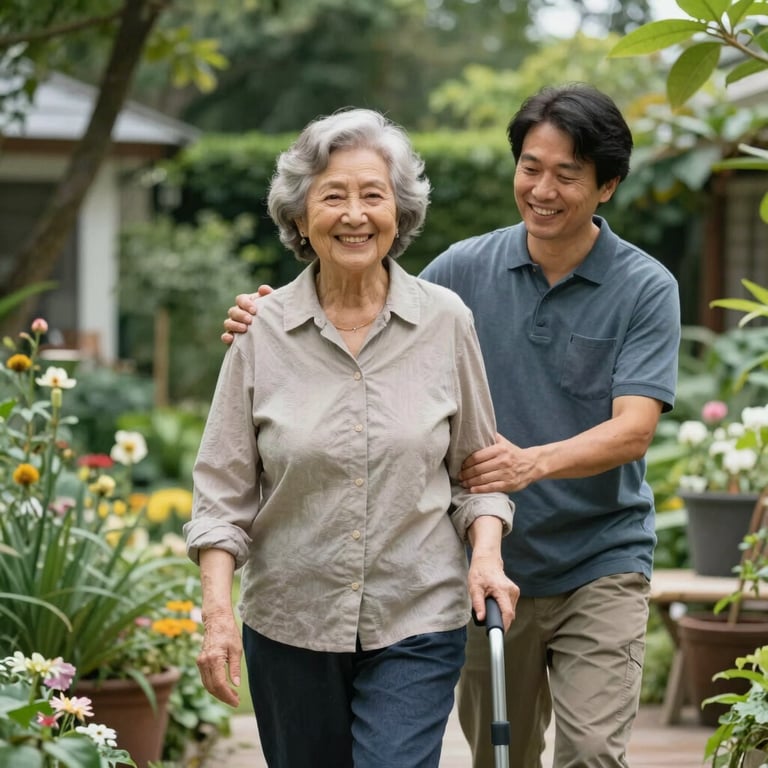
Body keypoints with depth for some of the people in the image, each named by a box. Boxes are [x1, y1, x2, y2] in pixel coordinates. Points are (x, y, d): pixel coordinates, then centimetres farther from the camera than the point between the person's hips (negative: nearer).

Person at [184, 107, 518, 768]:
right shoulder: (263, 332, -2)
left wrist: (485, 553, -9)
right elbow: (223, 490, 0)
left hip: (417, 623, -1)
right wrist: (217, 608, -10)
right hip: (289, 625, 1)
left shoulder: (446, 321, -1)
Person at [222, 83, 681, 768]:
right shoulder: (467, 269, 1)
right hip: (492, 561, 3)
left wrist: (535, 462, -36)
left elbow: (634, 428, -17)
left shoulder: (646, 288, -8)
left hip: (599, 563, -3)